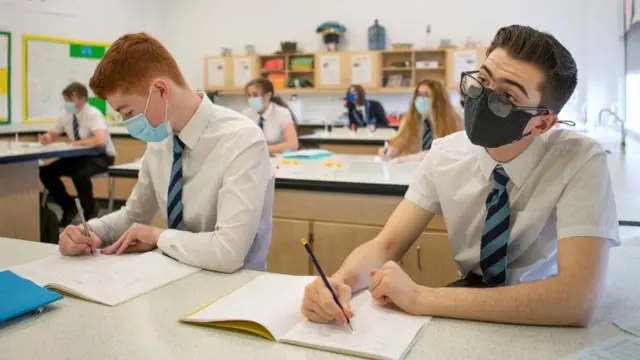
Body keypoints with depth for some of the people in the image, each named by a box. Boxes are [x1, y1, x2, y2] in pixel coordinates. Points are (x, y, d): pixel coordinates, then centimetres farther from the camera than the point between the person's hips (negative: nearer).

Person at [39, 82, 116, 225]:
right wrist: (46, 138, -9)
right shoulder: (67, 115, 0)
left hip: (101, 156, -7)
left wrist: (77, 142, -26)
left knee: (79, 174, -36)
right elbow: (52, 134, 15)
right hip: (79, 155, 7)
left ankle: (90, 210, -7)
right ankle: (69, 207, 11)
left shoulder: (93, 114, -21)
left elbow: (101, 140, -38)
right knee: (46, 172, -6)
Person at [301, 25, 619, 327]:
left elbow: (577, 301, -32)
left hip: (544, 324, -3)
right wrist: (338, 281, -33)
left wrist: (423, 298, -34)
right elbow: (385, 245, -10)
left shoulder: (581, 162, -21)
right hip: (470, 303, 3)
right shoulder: (446, 153, -10)